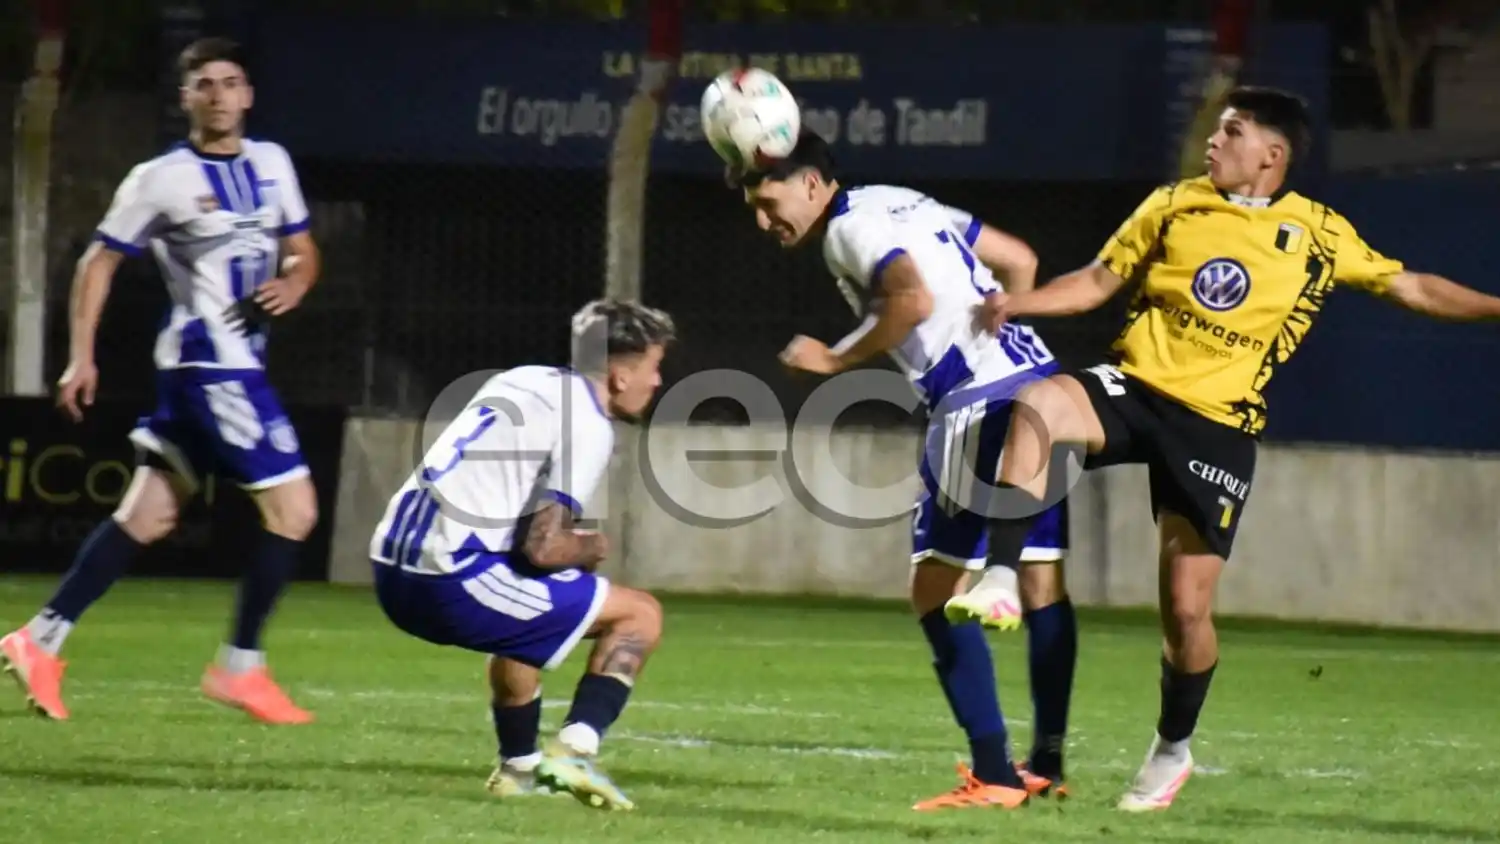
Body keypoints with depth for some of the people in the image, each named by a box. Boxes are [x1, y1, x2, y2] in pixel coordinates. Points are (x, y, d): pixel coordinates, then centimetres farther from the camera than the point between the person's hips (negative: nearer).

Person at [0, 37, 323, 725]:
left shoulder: (272, 164, 10)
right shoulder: (161, 179, -7)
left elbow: (301, 250, 20)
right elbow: (100, 261, -1)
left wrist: (292, 285, -3)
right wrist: (81, 358, -6)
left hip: (238, 364, 7)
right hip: (209, 364, -7)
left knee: (147, 516, 10)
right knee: (292, 509, -10)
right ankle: (240, 668, -1)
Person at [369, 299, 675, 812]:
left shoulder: (525, 381, 20)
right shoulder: (587, 425, -6)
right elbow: (543, 547, -14)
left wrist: (572, 545, 26)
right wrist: (589, 547, 7)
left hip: (394, 576, 9)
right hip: (453, 580, -9)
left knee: (525, 616, 38)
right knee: (640, 614, 1)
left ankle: (519, 766, 39)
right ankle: (572, 751, -13)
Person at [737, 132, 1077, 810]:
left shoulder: (852, 225, -6)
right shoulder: (901, 206, 21)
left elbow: (915, 299, -22)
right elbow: (1020, 261, 24)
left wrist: (836, 361, -10)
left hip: (980, 402, -10)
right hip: (1037, 386, 10)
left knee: (937, 589, -6)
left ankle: (993, 773, -12)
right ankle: (1045, 763, 22)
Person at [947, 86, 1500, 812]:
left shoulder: (1320, 235, 3)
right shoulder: (1174, 205, 7)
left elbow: (1411, 288, 12)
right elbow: (1099, 280, 13)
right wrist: (1018, 303, -1)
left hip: (1217, 425, -1)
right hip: (1135, 389, 1)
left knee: (1187, 608, -3)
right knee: (1037, 405, -33)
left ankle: (1173, 750, 22)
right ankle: (1001, 580, -30)